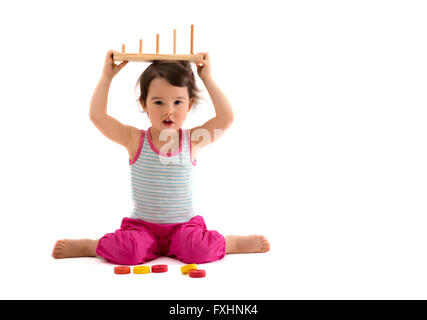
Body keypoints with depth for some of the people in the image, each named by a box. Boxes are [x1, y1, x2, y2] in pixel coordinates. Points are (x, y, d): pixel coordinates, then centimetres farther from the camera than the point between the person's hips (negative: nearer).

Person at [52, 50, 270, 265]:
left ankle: (232, 242, 2)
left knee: (198, 250, -27)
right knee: (129, 252, -27)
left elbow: (226, 117, -11)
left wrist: (207, 79, -9)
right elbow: (97, 115, -11)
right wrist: (107, 76, -9)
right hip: (142, 226, 0)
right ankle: (87, 246, 0)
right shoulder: (135, 140, -5)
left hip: (183, 225, 0)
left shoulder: (193, 140, -3)